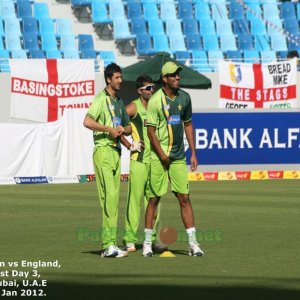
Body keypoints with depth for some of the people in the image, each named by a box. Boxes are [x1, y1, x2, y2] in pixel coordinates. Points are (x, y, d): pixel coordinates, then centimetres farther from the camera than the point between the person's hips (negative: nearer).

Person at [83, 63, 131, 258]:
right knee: (109, 195, -16)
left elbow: (128, 126, 30)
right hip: (103, 150, -9)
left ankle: (108, 243, 10)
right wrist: (110, 129, -15)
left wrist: (123, 130, 6)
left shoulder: (119, 101, 21)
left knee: (114, 197, 7)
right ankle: (110, 245, -21)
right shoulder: (101, 99, -6)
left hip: (116, 150, 9)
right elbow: (87, 121, -20)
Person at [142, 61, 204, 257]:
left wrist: (193, 153, 11)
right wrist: (162, 155, -15)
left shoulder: (184, 98, 7)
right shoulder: (156, 100, -9)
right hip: (159, 157, -4)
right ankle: (147, 242, 8)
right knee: (154, 198, 0)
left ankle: (193, 243, -1)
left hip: (179, 157, 4)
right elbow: (151, 130, -9)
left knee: (184, 197, 0)